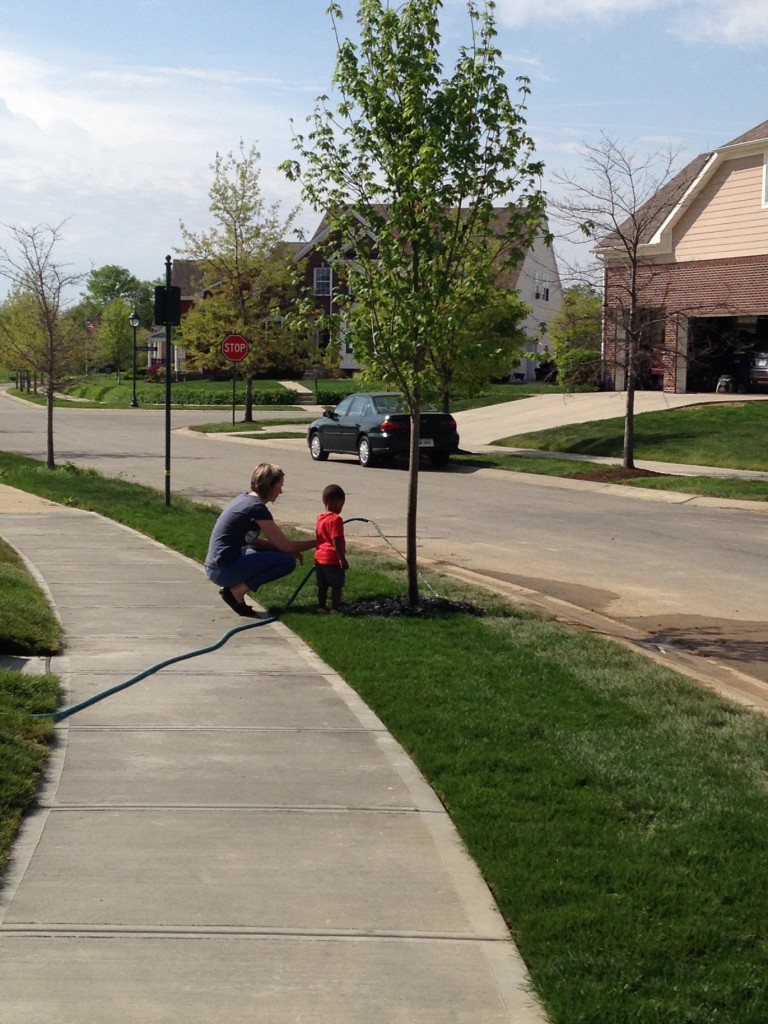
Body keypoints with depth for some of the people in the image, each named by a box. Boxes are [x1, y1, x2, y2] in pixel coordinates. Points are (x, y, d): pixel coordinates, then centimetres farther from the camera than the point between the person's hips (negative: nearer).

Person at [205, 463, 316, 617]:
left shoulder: (244, 499, 13)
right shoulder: (257, 508, -15)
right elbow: (285, 546, -11)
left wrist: (291, 550, 12)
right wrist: (316, 543, 2)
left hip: (215, 568, 10)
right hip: (224, 571, -9)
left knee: (276, 552, 21)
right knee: (288, 561, -10)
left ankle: (232, 587, 9)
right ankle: (237, 591, -7)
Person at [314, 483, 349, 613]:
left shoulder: (320, 517, 9)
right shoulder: (336, 519, -17)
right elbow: (336, 541, -22)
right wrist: (342, 558, -20)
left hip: (319, 557, 8)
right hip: (333, 558, -8)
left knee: (322, 585, 15)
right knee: (337, 586, 1)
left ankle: (321, 606, 21)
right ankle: (335, 608, 3)